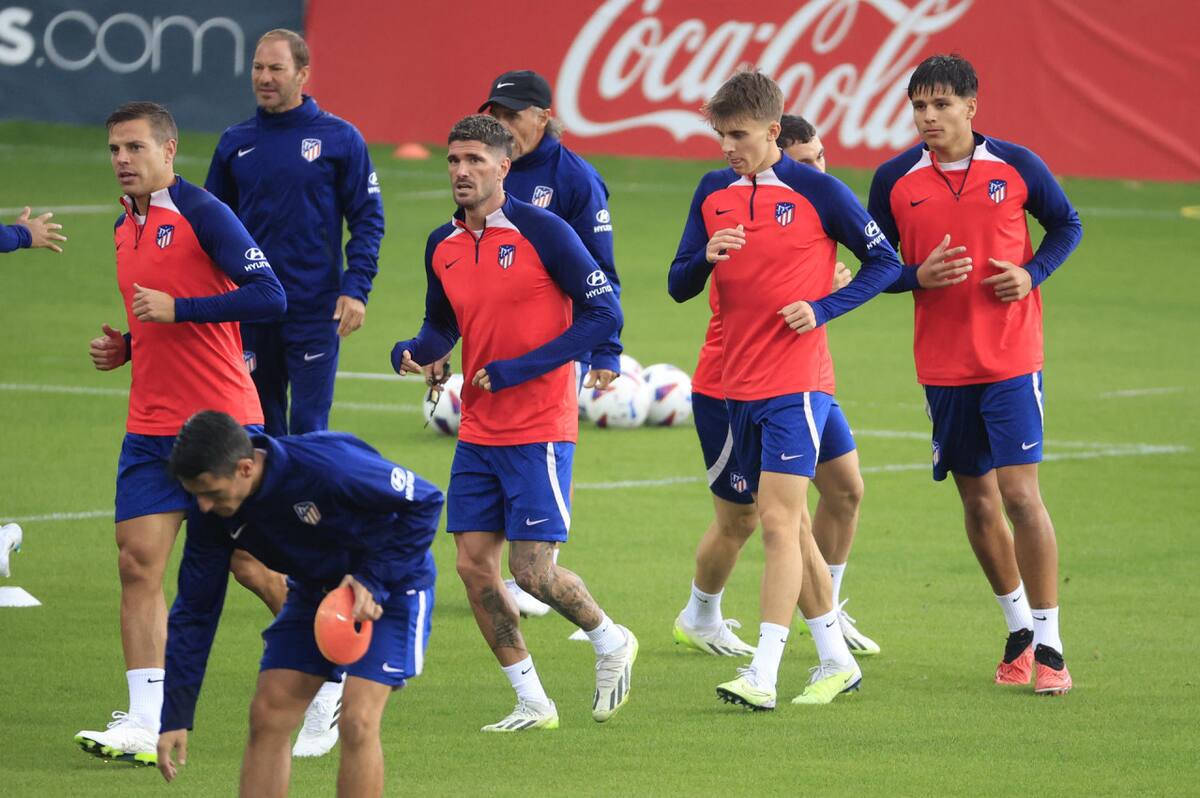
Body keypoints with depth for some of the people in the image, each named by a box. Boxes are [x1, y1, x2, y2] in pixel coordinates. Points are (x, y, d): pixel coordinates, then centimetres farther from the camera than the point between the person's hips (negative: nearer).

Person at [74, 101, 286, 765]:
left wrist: (176, 308, -20)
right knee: (138, 562, -4)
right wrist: (122, 348, 7)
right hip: (150, 428, 7)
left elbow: (268, 297, -18)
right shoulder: (126, 229, 14)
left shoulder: (202, 213, -10)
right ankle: (145, 723, -6)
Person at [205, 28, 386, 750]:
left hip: (314, 315, -4)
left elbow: (368, 218, 0)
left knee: (309, 440, -8)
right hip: (249, 318, 4)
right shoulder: (237, 145, 9)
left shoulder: (339, 141, 0)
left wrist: (356, 288, -11)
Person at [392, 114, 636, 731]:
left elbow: (603, 313, -12)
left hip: (539, 430, -6)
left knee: (533, 573, -9)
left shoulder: (541, 231, -12)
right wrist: (410, 353, -4)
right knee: (473, 565, 1)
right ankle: (532, 703, 13)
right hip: (478, 433, 6)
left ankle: (610, 641, 21)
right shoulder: (442, 246, 6)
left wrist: (515, 370, -16)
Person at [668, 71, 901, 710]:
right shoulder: (712, 192, 7)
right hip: (738, 386, 6)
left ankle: (762, 675, -17)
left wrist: (821, 309, -13)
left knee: (779, 523, -13)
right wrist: (707, 257, -13)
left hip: (797, 384, -6)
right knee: (788, 529, 12)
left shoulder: (816, 191, -7)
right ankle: (836, 662, 23)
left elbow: (884, 262, -1)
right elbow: (678, 286, 9)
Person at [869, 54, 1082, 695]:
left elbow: (1067, 224, 9)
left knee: (1020, 494, -11)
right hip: (942, 365, 3)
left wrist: (1033, 272, -8)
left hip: (1012, 359, -3)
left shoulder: (1015, 166, -4)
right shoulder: (895, 180, 0)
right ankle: (1018, 626, 30)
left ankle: (1049, 646, -4)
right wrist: (919, 276, -13)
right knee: (977, 502, 10)